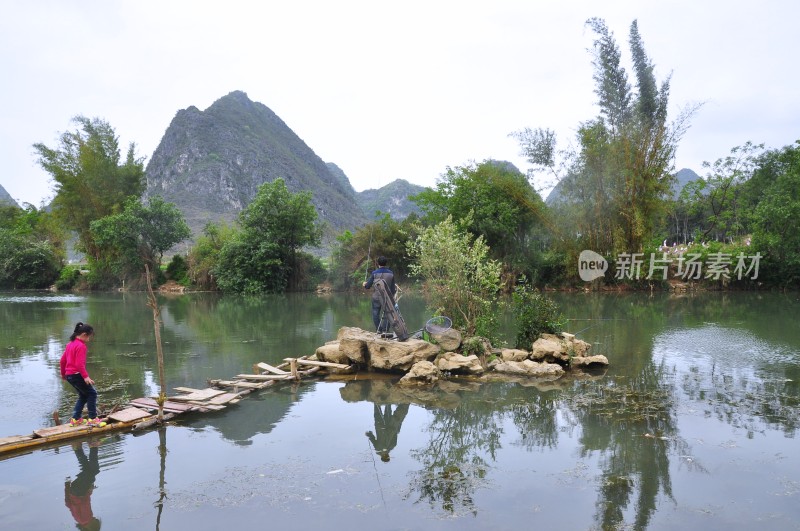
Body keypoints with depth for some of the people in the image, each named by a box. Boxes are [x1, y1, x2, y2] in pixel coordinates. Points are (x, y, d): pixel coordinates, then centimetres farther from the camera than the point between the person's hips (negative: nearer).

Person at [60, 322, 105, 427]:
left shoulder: (70, 344, 15)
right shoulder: (81, 346, -15)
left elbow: (62, 360, 21)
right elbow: (80, 364, -23)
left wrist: (63, 373, 32)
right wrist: (86, 376, -25)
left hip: (69, 375, 10)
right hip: (77, 375, -10)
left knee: (83, 395, 18)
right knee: (92, 393, -5)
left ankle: (76, 419, 21)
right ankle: (92, 419, -8)